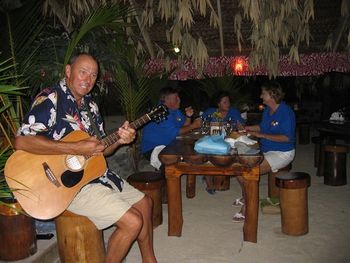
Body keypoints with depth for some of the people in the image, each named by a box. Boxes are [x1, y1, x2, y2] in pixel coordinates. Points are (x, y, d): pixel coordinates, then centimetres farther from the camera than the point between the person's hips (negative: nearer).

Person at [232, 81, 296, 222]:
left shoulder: (286, 112, -17)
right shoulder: (267, 110, 9)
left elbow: (287, 137, -24)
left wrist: (261, 135, -23)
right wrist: (247, 128, 12)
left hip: (282, 153, -9)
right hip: (265, 151, 9)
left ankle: (246, 208, -10)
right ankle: (246, 197, 19)